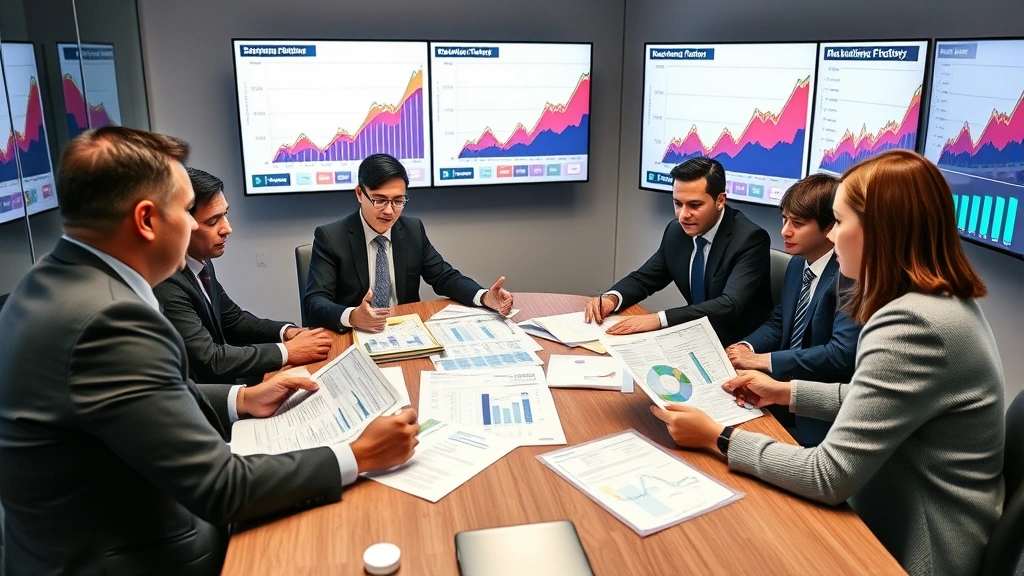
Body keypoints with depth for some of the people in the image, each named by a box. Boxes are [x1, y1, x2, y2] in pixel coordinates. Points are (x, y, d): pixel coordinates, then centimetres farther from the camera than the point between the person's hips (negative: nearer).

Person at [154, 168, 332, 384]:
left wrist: (286, 331, -4)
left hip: (217, 382, 7)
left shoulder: (201, 262, 2)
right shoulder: (165, 284, -24)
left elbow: (233, 319, 12)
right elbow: (209, 360, -24)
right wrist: (286, 352, -18)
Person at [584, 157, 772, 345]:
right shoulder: (676, 232, -1)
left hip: (743, 345, -6)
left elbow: (730, 305, -31)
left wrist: (659, 319, -40)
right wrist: (612, 298, -14)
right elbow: (642, 278, 9)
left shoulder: (750, 239, -20)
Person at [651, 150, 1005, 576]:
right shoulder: (943, 301, 3)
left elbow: (831, 476, -28)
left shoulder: (913, 325, -29)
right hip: (896, 521, 8)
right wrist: (785, 392, 10)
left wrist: (718, 438, -19)